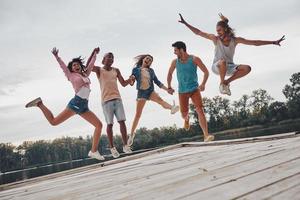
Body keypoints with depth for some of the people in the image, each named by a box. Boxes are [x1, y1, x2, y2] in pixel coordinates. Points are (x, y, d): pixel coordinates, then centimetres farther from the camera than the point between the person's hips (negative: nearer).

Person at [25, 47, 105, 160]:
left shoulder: (85, 75, 21)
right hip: (75, 103, -6)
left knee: (99, 125, -1)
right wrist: (56, 57, -17)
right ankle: (39, 104, 12)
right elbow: (63, 66, -4)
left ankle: (94, 151, 3)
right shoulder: (71, 75, 8)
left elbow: (91, 64, 32)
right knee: (53, 122, -9)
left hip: (84, 107, 6)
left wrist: (95, 53, 35)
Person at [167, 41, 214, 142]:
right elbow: (170, 74, 18)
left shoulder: (194, 59, -8)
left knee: (200, 110, -19)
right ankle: (187, 119, 45)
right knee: (184, 114, 5)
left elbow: (206, 72, -9)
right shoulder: (175, 62, 1)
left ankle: (206, 135, -22)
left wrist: (203, 84, -23)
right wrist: (169, 86, 17)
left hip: (194, 89, -2)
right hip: (182, 91, 3)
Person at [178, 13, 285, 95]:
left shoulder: (235, 40, -5)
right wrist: (185, 23, -15)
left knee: (247, 68, -22)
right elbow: (198, 32, -8)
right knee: (223, 62, -39)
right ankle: (222, 83, -14)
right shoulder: (215, 39, -9)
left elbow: (255, 42, -3)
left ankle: (227, 82, -4)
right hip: (217, 66, -3)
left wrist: (273, 42, -4)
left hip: (229, 67, 3)